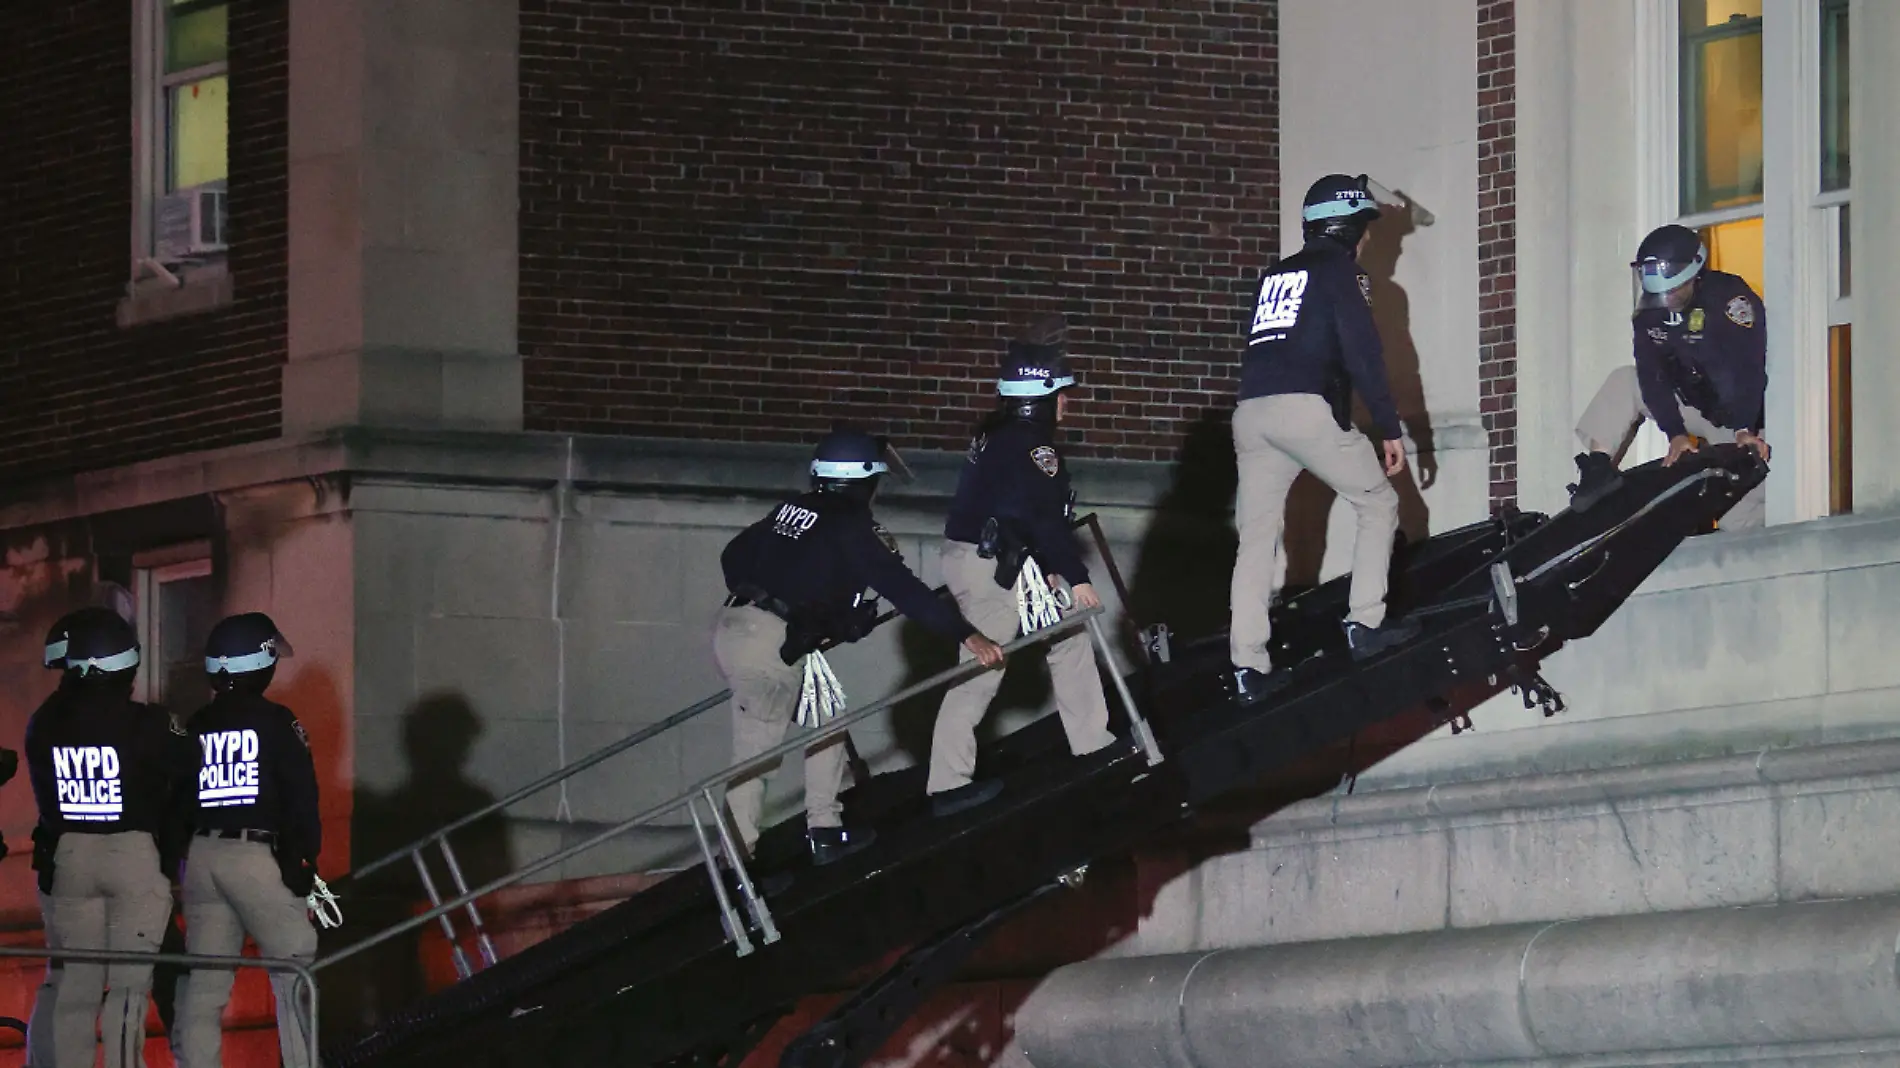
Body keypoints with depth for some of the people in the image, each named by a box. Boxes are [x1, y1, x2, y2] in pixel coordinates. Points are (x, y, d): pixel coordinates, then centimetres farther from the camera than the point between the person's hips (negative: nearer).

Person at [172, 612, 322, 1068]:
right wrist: (304, 861, -4)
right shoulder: (275, 722, -5)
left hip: (200, 855, 6)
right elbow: (301, 799, -9)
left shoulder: (194, 727, 10)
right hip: (258, 855, -6)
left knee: (203, 980, 7)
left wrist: (174, 861, 21)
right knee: (296, 971, 0)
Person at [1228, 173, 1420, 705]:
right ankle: (1365, 624, 3)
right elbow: (1363, 353, -4)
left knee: (1257, 540, 5)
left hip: (1251, 413, 6)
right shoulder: (1341, 270, 4)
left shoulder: (1275, 275, 24)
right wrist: (1389, 429, -2)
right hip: (1309, 409, -6)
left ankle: (1248, 666, -1)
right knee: (1379, 505, 11)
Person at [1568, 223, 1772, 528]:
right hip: (1700, 409, 6)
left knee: (1737, 522, -21)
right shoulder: (1648, 317, -1)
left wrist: (1745, 430, -33)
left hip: (1748, 419, -6)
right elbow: (1653, 377, -7)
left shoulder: (1729, 296, -19)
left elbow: (1749, 367, -26)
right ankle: (1597, 468, -15)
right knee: (1622, 383, -5)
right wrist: (1676, 433, -19)